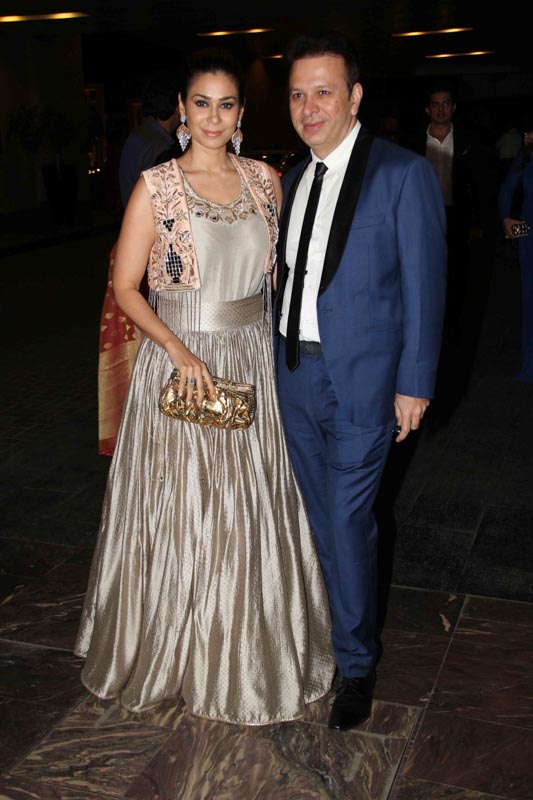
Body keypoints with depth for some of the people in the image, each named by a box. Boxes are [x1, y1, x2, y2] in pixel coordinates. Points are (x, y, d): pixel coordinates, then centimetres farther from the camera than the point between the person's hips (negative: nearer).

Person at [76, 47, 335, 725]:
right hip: (178, 358, -3)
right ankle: (177, 648, 30)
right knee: (180, 509, 7)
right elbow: (125, 288, -7)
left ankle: (251, 644, 33)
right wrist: (180, 351, -18)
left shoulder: (266, 180, 5)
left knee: (252, 508, 12)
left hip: (253, 358, 4)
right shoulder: (156, 186, -6)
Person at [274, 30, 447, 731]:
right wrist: (281, 353, 10)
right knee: (319, 514, 16)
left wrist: (414, 384, -11)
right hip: (296, 375, 6)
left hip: (362, 381, -6)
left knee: (349, 521, 0)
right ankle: (331, 621, 37)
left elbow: (424, 285, -10)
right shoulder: (293, 180, 10)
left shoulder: (404, 174, -10)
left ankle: (357, 665, 19)